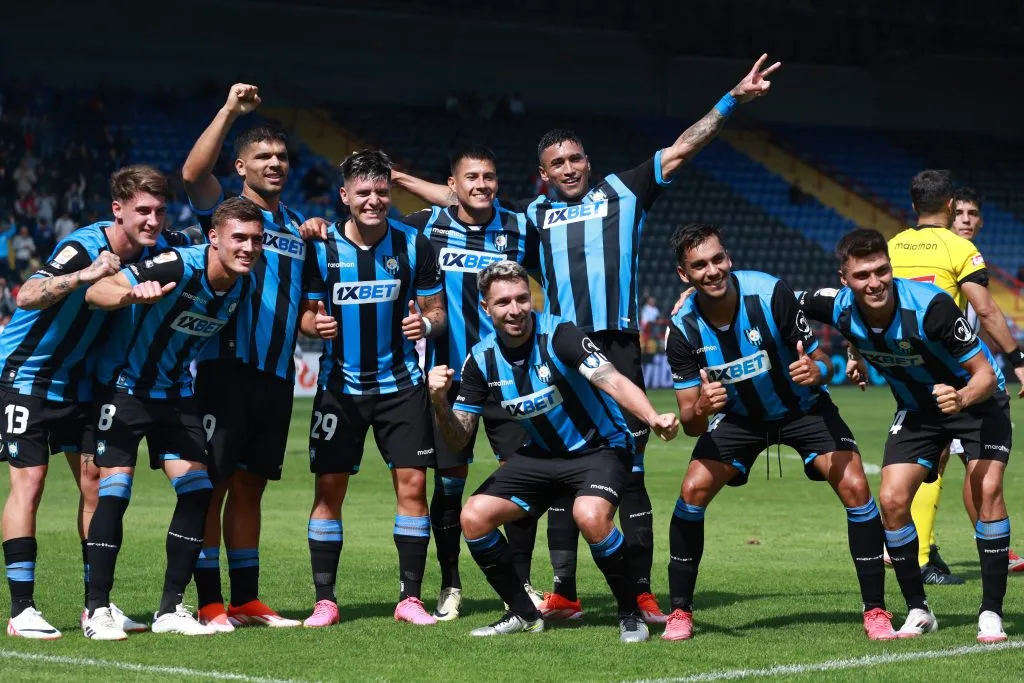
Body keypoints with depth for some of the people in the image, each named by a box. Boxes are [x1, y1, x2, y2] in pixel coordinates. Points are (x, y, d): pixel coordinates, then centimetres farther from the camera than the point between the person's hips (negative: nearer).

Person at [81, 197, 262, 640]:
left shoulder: (246, 285, -7)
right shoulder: (177, 267, -28)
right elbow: (95, 291, -37)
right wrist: (131, 295, -56)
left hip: (176, 392, 6)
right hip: (124, 385, -6)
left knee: (197, 491, -4)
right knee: (114, 492, -12)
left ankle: (171, 608, 6)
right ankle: (97, 611, -3)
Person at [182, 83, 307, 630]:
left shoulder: (297, 227, 17)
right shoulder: (224, 210, -1)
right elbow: (193, 173, -22)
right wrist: (229, 111, -25)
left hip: (276, 374, 6)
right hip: (226, 367, -6)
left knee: (250, 486, 12)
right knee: (212, 484, -4)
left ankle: (246, 600, 17)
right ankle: (210, 604, -2)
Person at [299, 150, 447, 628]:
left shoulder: (414, 244, -1)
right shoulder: (321, 247, -3)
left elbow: (437, 311, 4)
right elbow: (305, 315, 4)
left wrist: (426, 324, -18)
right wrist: (314, 323, -19)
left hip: (401, 384, 0)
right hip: (340, 386, 0)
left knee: (412, 484, -6)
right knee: (329, 488, -3)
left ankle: (410, 597, 3)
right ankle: (324, 599, 6)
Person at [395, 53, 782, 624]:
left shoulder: (623, 192, 13)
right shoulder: (534, 213, 18)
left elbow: (681, 150, 13)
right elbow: (462, 200, 25)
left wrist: (732, 101, 7)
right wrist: (396, 179, 24)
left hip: (618, 347, -2)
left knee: (629, 471, -4)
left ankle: (642, 592, -2)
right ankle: (565, 594, 10)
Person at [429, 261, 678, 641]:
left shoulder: (559, 335, -22)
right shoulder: (482, 359, -6)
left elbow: (613, 381, -36)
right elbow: (458, 439, -3)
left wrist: (653, 418, -54)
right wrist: (439, 402, -24)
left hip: (600, 448, -6)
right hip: (541, 454, 6)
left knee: (590, 516, -34)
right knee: (474, 517, -9)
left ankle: (631, 614, -12)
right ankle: (524, 614, 10)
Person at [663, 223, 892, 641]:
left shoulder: (770, 294, -28)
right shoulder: (684, 329, -21)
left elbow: (822, 363, -17)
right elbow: (690, 423, -16)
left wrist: (816, 371, -42)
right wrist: (700, 410, -40)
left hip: (802, 407, -2)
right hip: (736, 415, 2)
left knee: (855, 487, -18)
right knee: (693, 491, -16)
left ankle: (875, 610, -7)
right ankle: (680, 612, 0)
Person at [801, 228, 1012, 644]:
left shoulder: (931, 306, -34)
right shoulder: (839, 309, -21)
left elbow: (985, 374, -29)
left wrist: (961, 398, -48)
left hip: (976, 399, -4)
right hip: (917, 410, 4)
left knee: (986, 489, -23)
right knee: (891, 500, -10)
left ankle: (991, 613, -14)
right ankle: (918, 611, 6)